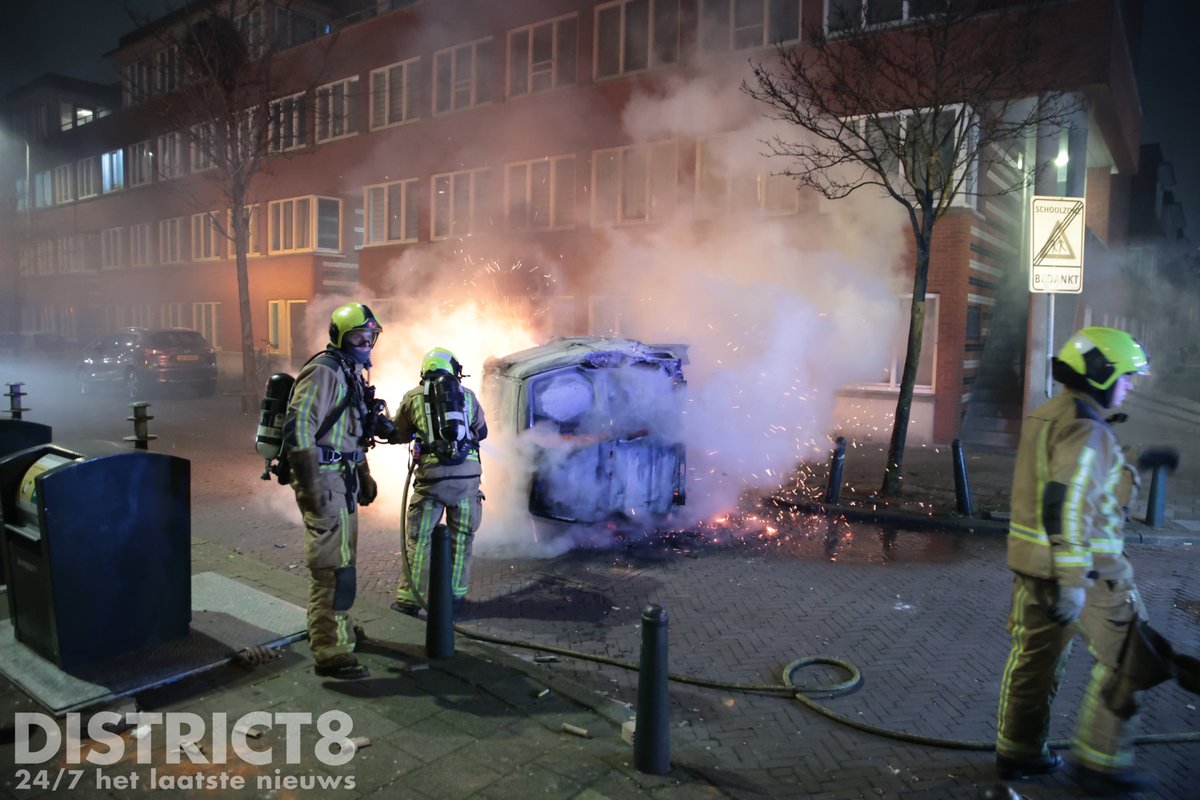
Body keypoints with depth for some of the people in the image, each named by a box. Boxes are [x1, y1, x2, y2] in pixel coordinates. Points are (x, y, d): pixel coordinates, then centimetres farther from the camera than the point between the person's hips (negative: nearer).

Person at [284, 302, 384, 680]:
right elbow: (298, 428, -23)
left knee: (342, 554, 22)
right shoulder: (323, 372, -15)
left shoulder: (351, 373, 17)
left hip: (342, 478, 10)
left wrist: (364, 477, 24)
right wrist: (312, 488, -26)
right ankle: (330, 652, -3)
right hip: (324, 479, -10)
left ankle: (335, 624, 39)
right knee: (333, 564, -9)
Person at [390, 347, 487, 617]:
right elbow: (482, 432, 24)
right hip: (468, 474, 2)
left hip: (433, 475, -1)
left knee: (417, 538, 9)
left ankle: (409, 598, 12)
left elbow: (396, 434, 16)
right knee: (461, 538, 15)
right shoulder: (468, 395, 11)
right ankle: (455, 595, 21)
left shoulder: (413, 397, 6)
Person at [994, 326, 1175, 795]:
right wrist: (1072, 583, -28)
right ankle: (1100, 762, 18)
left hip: (1032, 561, 9)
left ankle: (1016, 753, 26)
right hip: (1081, 565, -9)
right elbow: (1066, 505, -28)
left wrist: (1133, 462, 27)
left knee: (1035, 656, 16)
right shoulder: (1085, 428, -19)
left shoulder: (1047, 416, 10)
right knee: (1123, 659, 9)